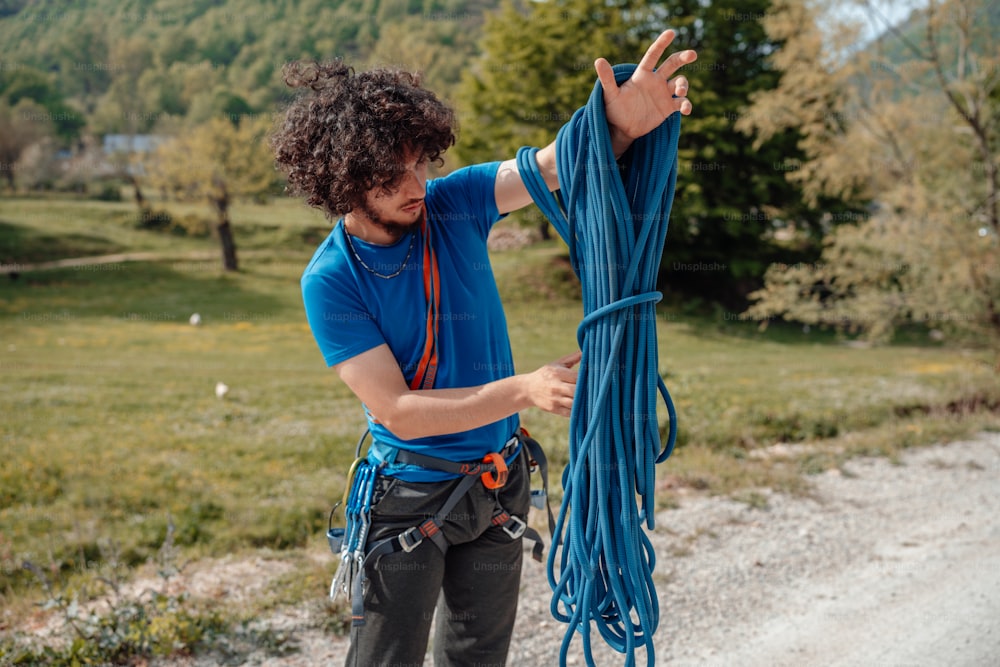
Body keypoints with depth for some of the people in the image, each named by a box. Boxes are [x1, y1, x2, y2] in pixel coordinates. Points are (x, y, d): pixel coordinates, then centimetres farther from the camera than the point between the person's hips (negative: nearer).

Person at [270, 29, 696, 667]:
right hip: (411, 490, -4)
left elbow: (557, 165, -22)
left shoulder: (453, 204, -10)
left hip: (501, 480, 4)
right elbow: (398, 411, -23)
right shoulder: (330, 280, -19)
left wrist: (620, 125, -45)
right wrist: (523, 389, -34)